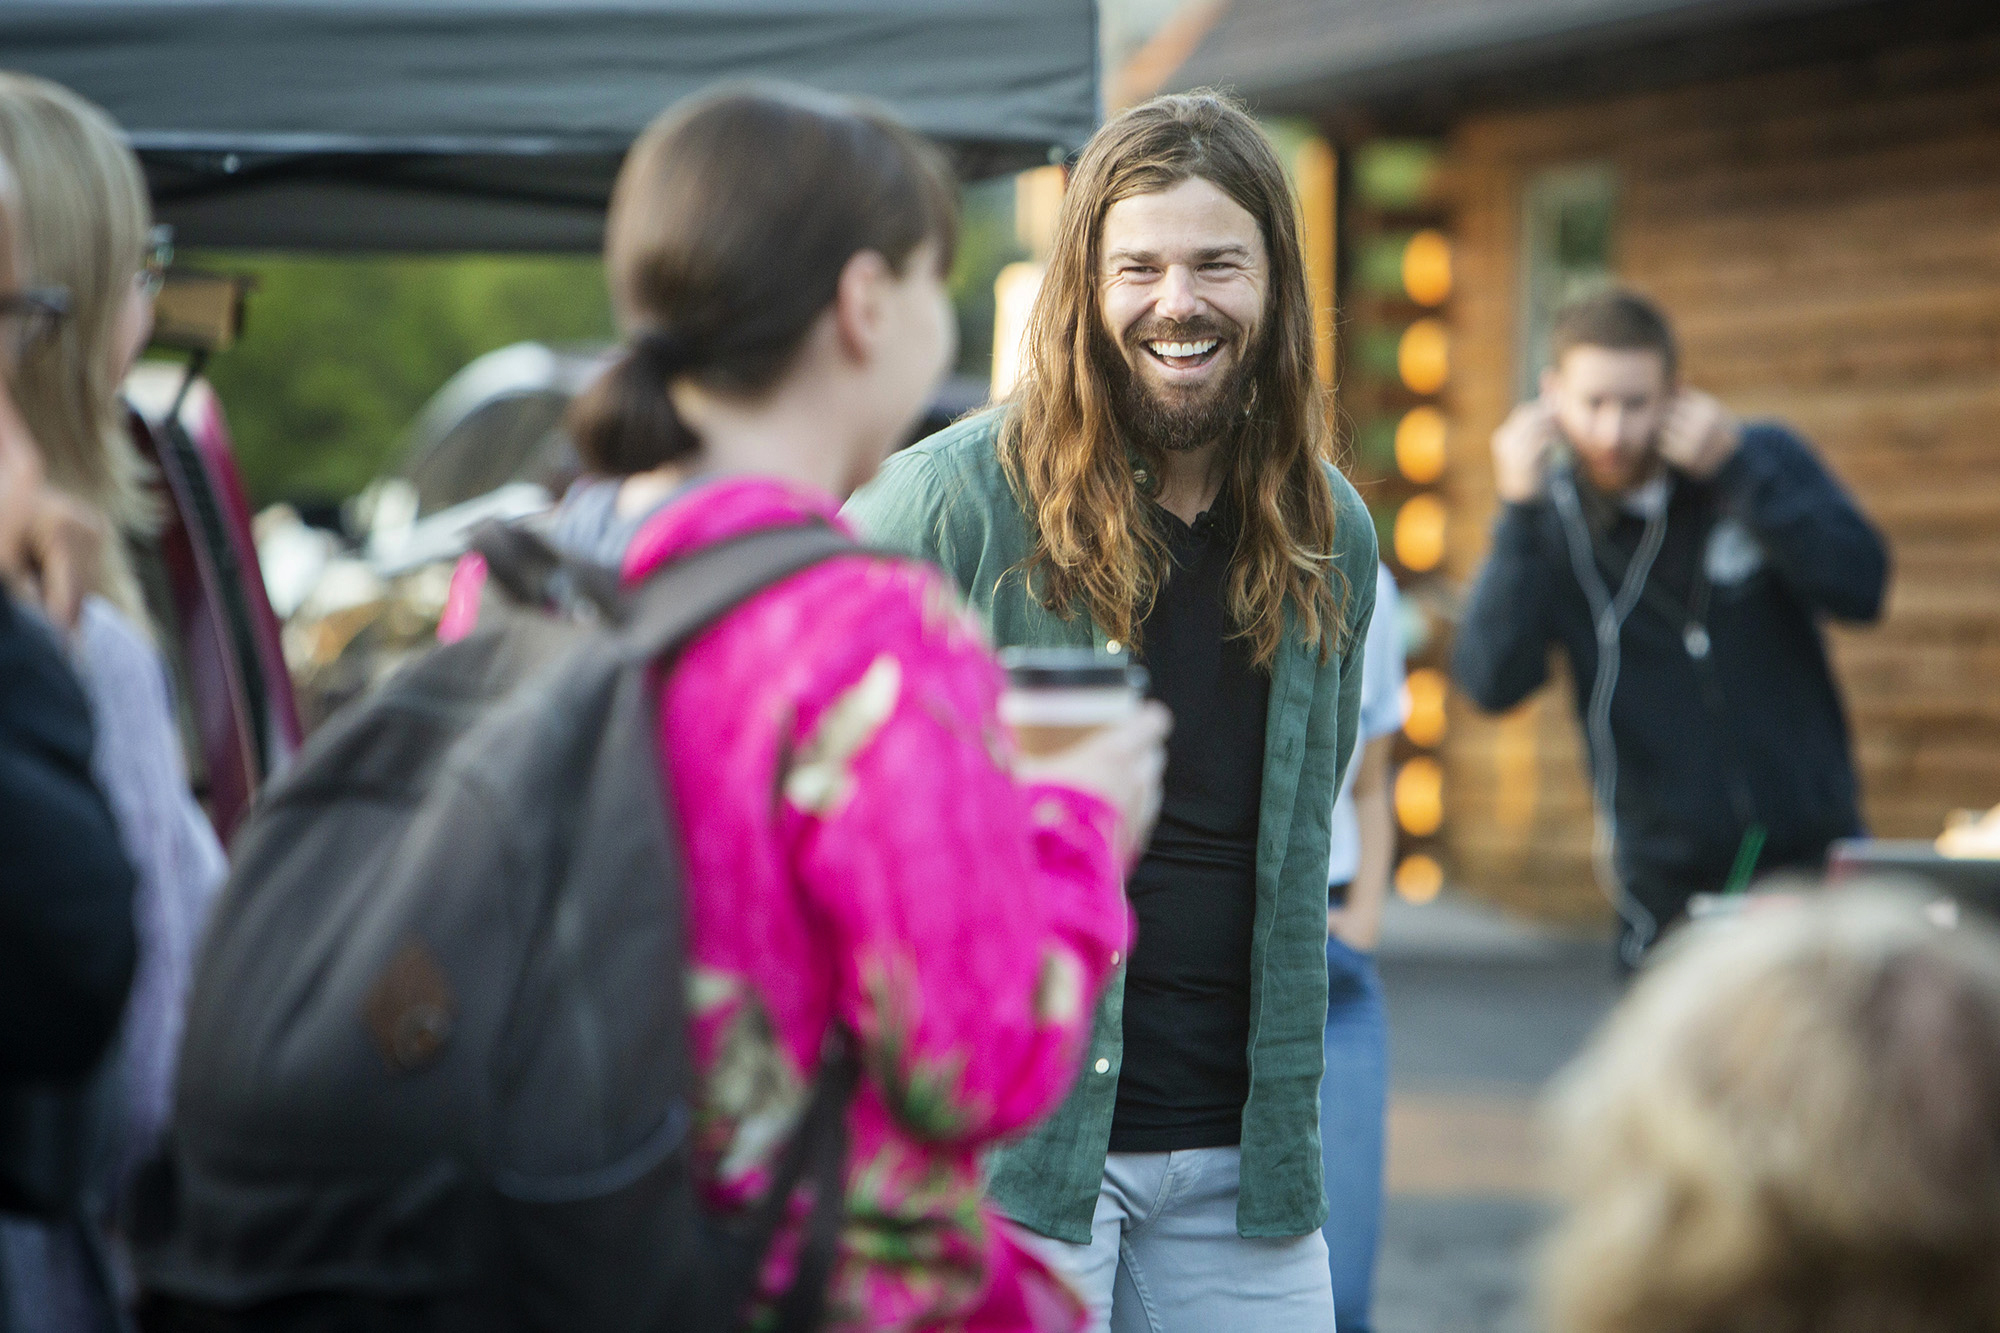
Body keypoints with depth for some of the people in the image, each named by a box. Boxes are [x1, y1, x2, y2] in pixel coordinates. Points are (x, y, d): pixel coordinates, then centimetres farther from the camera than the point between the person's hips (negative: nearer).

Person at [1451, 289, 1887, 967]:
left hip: (1813, 861, 0)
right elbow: (1491, 683, -15)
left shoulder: (1765, 460, 0)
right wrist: (1518, 516, -21)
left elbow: (1860, 587, -15)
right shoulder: (1546, 519, -2)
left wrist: (1738, 468, -19)